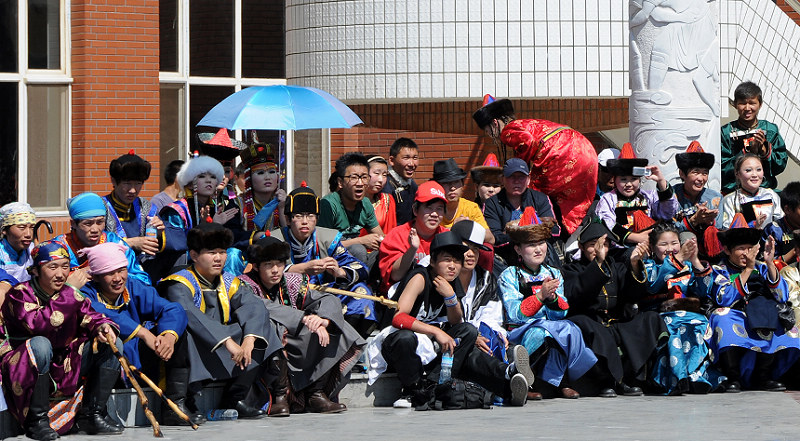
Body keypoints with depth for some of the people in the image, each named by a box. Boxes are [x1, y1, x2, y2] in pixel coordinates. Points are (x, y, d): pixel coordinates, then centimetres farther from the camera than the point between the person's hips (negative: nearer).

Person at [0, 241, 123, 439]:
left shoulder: (70, 294, 7)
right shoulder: (20, 294, -12)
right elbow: (37, 324, -28)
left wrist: (102, 327, -24)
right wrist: (72, 293, -26)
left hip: (64, 367, 6)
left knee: (113, 344, -4)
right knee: (40, 344, -39)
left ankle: (90, 415, -5)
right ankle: (37, 420, -27)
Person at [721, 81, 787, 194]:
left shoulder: (770, 129, 10)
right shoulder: (726, 132, 4)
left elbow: (780, 165, 6)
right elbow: (723, 169, -3)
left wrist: (763, 149, -9)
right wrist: (749, 151, -12)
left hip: (766, 188, 3)